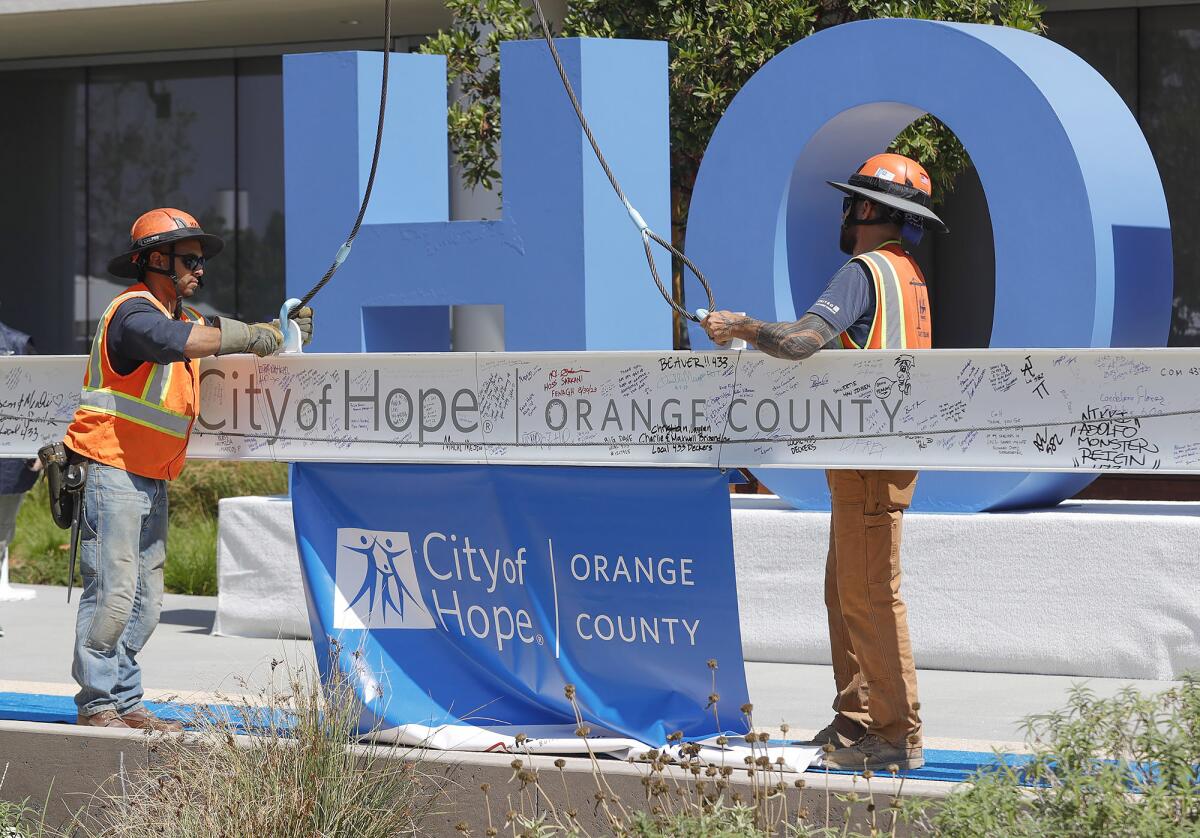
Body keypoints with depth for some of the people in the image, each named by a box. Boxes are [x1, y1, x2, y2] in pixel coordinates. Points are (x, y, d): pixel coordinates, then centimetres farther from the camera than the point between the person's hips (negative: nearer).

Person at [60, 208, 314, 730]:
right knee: (112, 591, -11)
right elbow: (173, 343, -32)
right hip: (111, 470, -9)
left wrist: (286, 333, -5)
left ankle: (125, 701, 15)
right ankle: (96, 704, -6)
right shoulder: (134, 312, -13)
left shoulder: (185, 317, 17)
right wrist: (251, 335, -27)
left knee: (145, 600, 9)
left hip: (152, 481, 9)